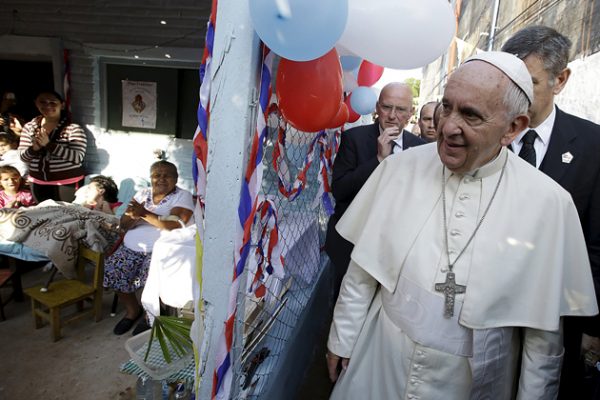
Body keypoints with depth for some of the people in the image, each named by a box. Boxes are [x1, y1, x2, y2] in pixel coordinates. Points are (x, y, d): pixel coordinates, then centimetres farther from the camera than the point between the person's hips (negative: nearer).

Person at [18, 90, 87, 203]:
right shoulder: (29, 127, 4)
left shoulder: (73, 128, -11)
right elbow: (23, 157, 4)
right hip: (38, 183, 5)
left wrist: (49, 144, -27)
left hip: (67, 183, -5)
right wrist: (34, 148, -18)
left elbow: (78, 157, -22)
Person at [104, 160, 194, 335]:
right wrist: (133, 215, -18)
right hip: (132, 247, 6)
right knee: (111, 270, -12)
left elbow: (176, 225, -20)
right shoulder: (142, 193, 11)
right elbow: (124, 225, 5)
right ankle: (132, 310, 13)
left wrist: (144, 213, -23)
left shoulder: (183, 196, -5)